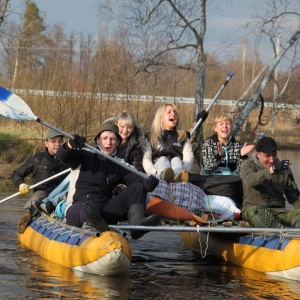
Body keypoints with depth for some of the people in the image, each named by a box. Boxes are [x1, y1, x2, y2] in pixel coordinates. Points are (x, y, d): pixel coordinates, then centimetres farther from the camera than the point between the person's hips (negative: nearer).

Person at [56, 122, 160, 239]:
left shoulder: (119, 166, 17)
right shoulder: (85, 157, 10)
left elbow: (136, 178, 0)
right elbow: (62, 155, -7)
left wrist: (148, 182, -25)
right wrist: (70, 145, -31)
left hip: (104, 212, 4)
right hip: (78, 208, -4)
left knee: (137, 187, -10)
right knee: (88, 208, -40)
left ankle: (137, 223, -37)